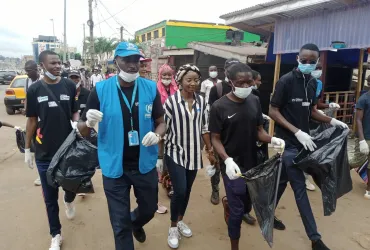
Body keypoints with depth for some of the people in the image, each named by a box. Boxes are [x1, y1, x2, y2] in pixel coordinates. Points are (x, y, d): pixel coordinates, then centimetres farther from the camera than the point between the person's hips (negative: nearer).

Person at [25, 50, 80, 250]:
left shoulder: (69, 86, -3)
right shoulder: (34, 89, -3)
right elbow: (32, 120, 3)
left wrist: (78, 123, -17)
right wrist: (27, 148, 5)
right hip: (45, 152, 0)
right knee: (50, 197, 10)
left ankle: (69, 200, 54)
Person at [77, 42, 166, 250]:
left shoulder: (151, 88, -5)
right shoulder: (100, 89, -10)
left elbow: (161, 122, 2)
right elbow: (83, 131, -4)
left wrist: (157, 134, -21)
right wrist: (89, 122, -27)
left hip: (145, 164, 3)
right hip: (114, 167, -2)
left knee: (149, 210, 25)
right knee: (120, 225, 11)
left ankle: (135, 223, 60)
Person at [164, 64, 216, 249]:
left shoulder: (201, 101, 0)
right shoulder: (171, 101, -13)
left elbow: (204, 128, 7)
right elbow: (164, 129, -9)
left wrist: (210, 150, 8)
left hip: (194, 154, 4)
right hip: (175, 153, -4)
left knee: (187, 191, 15)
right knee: (179, 191, -7)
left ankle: (180, 221, 39)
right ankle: (173, 227, 18)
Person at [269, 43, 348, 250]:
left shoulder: (313, 82, 8)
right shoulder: (286, 81, -13)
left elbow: (311, 111, 15)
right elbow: (273, 111, -14)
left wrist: (331, 121, -2)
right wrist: (297, 132, -20)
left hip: (303, 140, 7)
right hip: (288, 142, -7)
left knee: (283, 180, 17)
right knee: (300, 187, -1)